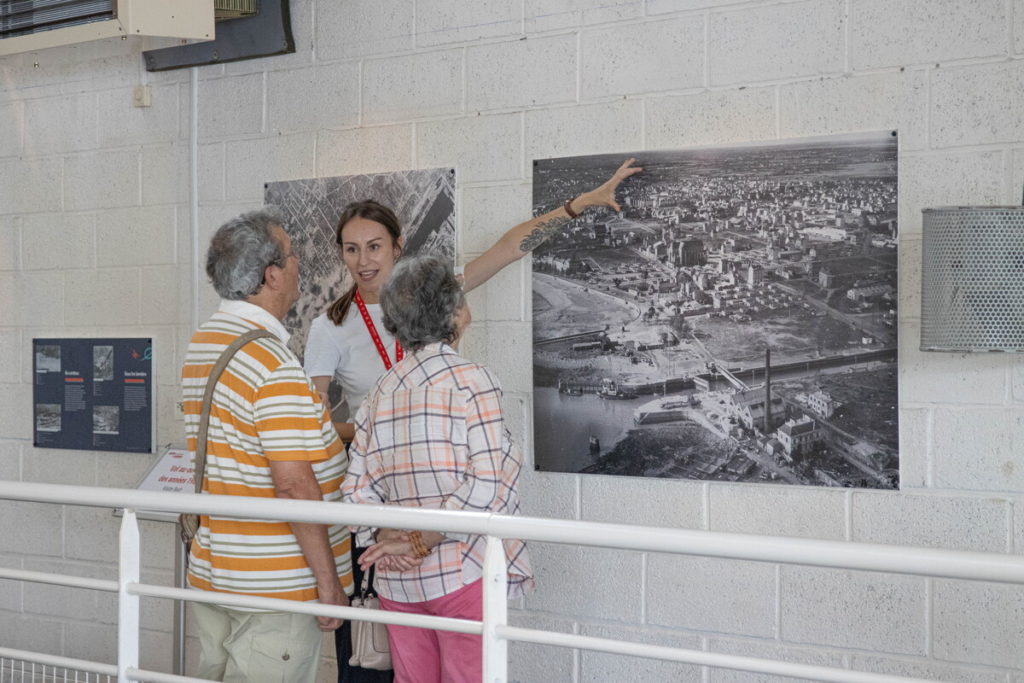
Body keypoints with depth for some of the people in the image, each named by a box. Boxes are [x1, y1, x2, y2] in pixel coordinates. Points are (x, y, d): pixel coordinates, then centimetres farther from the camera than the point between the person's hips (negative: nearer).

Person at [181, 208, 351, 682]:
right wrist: (328, 581, -17)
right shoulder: (274, 361, -19)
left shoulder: (201, 344, 10)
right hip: (274, 588, -9)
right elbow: (294, 483, -23)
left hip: (208, 573, 9)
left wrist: (334, 435, 21)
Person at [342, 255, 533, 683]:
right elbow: (487, 484, -17)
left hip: (397, 580, 6)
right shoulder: (470, 380, -8)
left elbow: (358, 489, 4)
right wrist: (422, 541, -14)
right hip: (463, 573, -6)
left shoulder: (381, 391, 8)